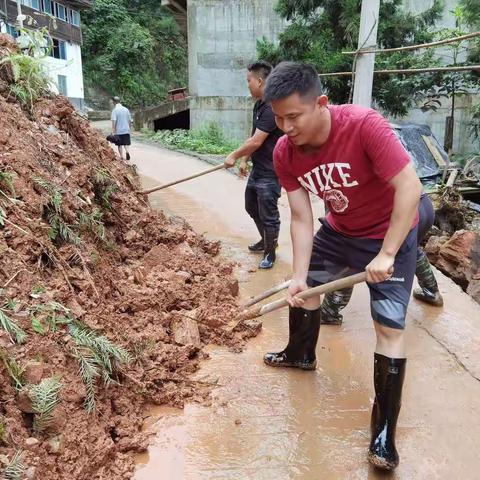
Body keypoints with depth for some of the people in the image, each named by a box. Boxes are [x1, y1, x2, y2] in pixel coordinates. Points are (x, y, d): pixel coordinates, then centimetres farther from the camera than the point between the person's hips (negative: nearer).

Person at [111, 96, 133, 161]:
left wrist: (113, 131, -14)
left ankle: (122, 157, 16)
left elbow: (114, 121, -16)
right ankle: (127, 152, -20)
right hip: (126, 130, 3)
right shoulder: (126, 109, 4)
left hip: (118, 131, -3)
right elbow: (130, 120, 10)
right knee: (126, 144, 8)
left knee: (120, 145, 11)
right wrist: (130, 128, 22)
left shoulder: (115, 110, -9)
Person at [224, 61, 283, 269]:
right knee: (252, 207, 23)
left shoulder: (272, 107, -23)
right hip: (257, 168, 10)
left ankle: (270, 252, 20)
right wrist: (244, 159, 17)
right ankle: (265, 241, 42)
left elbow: (256, 142, -24)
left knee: (268, 214, 2)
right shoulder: (258, 105, 9)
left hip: (270, 172, -10)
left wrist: (234, 155, -13)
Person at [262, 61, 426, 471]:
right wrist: (299, 276, -18)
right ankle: (301, 355, 47)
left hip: (390, 233, -5)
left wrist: (386, 255, -34)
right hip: (340, 230, 6)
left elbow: (410, 187, -32)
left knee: (389, 325, -9)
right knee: (305, 289, 18)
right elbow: (301, 217, -13)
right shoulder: (285, 153, -16)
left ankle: (385, 429, 5)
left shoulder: (364, 125, -34)